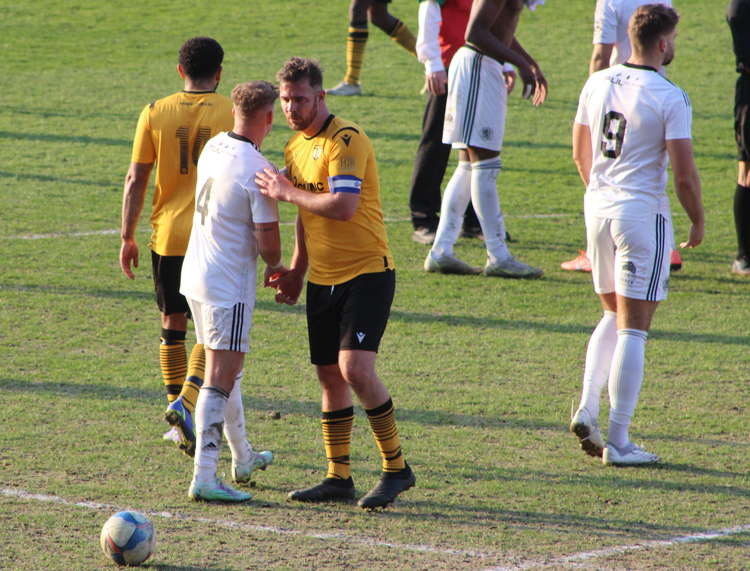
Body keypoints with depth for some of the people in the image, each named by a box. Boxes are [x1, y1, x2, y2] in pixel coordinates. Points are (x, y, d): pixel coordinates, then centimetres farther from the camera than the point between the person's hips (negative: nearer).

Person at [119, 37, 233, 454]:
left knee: (173, 325, 15)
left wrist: (128, 236, 7)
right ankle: (186, 401, -17)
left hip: (167, 236, 2)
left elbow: (136, 180, 0)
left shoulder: (155, 114, 0)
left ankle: (181, 426, 18)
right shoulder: (233, 114, -4)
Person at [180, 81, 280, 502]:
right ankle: (205, 477, -12)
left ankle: (243, 457, 37)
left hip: (196, 276, 8)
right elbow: (268, 242, -17)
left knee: (226, 371, 21)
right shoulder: (258, 170, -19)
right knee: (221, 380, -8)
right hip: (229, 285, -8)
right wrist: (276, 266, 6)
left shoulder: (213, 148, 4)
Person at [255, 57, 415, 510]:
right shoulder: (296, 148, 14)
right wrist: (296, 270, 19)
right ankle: (338, 478, 13)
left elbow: (342, 206, -26)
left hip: (366, 273, -8)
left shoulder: (346, 140, -15)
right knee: (330, 375, 7)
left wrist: (288, 192, -15)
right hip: (322, 280, 8)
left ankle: (396, 467, -6)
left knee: (355, 367, -18)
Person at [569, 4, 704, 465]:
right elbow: (684, 173, -15)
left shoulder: (597, 84, 5)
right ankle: (618, 442, -1)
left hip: (597, 207, 6)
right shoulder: (670, 98, -14)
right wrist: (698, 222, 0)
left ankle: (587, 408, 6)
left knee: (613, 317, 21)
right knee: (633, 329, -1)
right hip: (643, 212, -6)